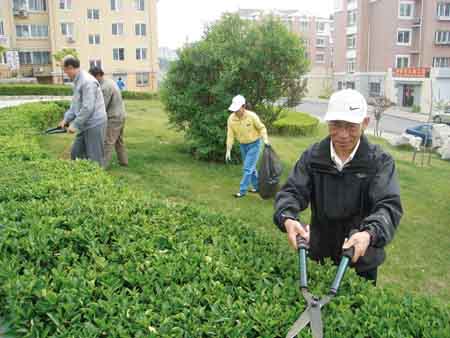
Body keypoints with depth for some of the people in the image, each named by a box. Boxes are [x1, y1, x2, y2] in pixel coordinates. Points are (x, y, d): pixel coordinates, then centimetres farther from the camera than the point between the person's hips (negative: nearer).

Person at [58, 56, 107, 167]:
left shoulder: (87, 82, -18)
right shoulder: (78, 81, 13)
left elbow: (88, 108, -24)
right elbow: (75, 104, 22)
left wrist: (75, 125, -18)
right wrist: (66, 119, 14)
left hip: (94, 125, -10)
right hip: (85, 125, 10)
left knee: (94, 158, -1)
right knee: (75, 154, 13)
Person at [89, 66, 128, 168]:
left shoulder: (105, 87, -20)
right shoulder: (109, 81, 11)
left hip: (114, 118, -10)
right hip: (120, 115, 10)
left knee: (108, 142, -7)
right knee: (119, 141, 19)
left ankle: (103, 165, -5)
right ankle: (123, 161, 27)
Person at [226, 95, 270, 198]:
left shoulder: (252, 116, -23)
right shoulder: (231, 118, -15)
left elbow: (261, 128, -8)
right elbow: (230, 135, -9)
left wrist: (265, 139, -22)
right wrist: (228, 150, -10)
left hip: (254, 144, -4)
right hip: (243, 145, 5)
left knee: (248, 168, -7)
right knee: (251, 167, 16)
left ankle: (242, 190, 1)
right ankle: (257, 186, 33)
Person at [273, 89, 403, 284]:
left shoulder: (380, 162, -13)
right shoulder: (312, 156, -6)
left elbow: (389, 205, -23)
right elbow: (291, 191, -11)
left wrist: (369, 234, -43)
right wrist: (287, 219, -34)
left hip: (362, 260, -1)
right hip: (319, 255, 2)